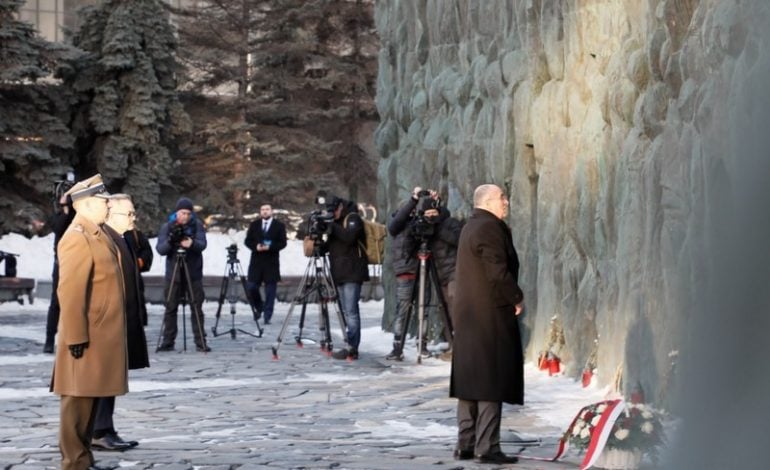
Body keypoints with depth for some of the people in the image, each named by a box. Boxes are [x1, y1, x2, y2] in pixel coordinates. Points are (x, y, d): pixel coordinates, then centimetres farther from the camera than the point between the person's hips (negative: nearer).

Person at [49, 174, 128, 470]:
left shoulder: (97, 234, 14)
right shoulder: (77, 238, -17)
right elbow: (70, 293, -22)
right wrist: (76, 337, -23)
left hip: (103, 336, 10)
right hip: (88, 338, -10)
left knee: (91, 397, 14)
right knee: (79, 400, -3)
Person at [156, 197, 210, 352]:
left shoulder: (197, 225, 2)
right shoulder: (167, 227, 2)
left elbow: (202, 244, -11)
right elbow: (160, 249, -7)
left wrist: (192, 244, -33)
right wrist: (170, 241, -27)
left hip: (194, 273, -1)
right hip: (173, 273, 1)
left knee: (197, 307, -1)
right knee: (171, 307, 2)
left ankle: (200, 341, 2)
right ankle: (168, 341, 9)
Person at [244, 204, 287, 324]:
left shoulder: (279, 226, 3)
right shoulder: (254, 225, 11)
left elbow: (282, 243, -3)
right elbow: (248, 241, 7)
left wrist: (270, 247, -18)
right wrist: (255, 246, -14)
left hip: (271, 262, -2)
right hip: (256, 261, 2)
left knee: (270, 291, -2)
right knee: (251, 287, -3)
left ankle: (267, 317, 2)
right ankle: (259, 307, 22)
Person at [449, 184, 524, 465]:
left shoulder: (470, 227, 18)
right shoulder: (490, 227, -14)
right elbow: (498, 272, -22)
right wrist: (517, 298, -8)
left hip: (467, 314, 10)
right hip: (491, 315, -10)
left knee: (470, 379, 11)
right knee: (491, 381, -7)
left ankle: (465, 444, 14)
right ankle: (487, 448, -7)